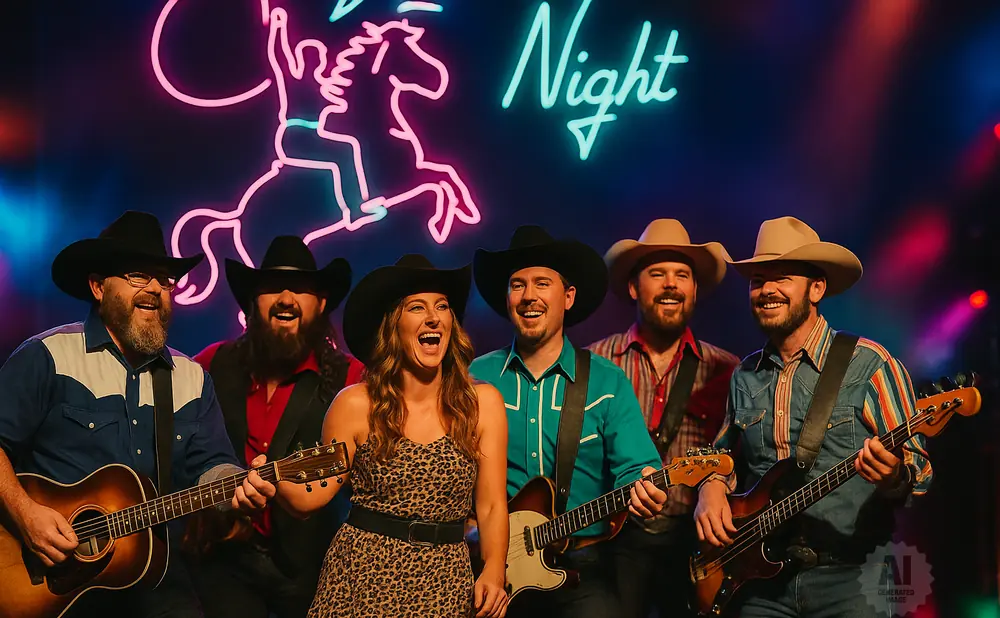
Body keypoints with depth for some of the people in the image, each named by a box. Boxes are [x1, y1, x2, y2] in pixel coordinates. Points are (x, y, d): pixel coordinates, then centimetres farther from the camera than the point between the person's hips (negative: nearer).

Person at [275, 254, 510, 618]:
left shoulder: (483, 402, -3)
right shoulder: (355, 405, -6)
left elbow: (491, 506, -2)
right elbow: (312, 496, 0)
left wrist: (493, 572, -16)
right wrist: (273, 478, -19)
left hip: (445, 586, 1)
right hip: (362, 578, -1)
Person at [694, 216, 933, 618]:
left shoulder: (868, 364, -6)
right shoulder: (745, 377, 9)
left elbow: (917, 469, -6)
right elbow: (726, 454, 21)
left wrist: (893, 477, -27)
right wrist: (713, 488, 0)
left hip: (850, 577, -4)